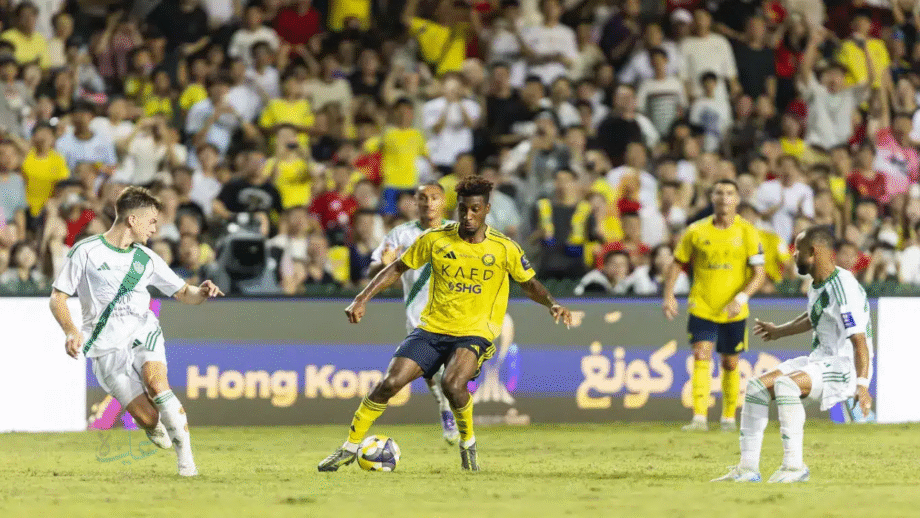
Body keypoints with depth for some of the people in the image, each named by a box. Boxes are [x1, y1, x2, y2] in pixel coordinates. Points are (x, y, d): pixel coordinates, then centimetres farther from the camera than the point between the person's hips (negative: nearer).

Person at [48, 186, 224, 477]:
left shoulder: (146, 259, 12)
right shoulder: (86, 252, -1)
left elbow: (183, 294, 19)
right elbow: (57, 298, 0)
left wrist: (202, 292, -5)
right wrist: (71, 330, -18)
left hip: (143, 335, 3)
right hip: (107, 350, -3)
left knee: (156, 383, -30)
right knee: (149, 418, -13)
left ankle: (185, 457, -22)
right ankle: (155, 427, 26)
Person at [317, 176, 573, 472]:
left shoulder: (504, 249, -4)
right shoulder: (435, 240, -1)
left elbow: (530, 284, 9)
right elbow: (397, 268, 9)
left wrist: (552, 304, -10)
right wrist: (363, 299, 1)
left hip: (475, 332, -2)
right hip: (432, 327, 2)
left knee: (453, 384, -31)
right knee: (390, 383, -13)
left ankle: (468, 445, -2)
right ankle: (350, 448, 2)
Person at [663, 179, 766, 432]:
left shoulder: (747, 232, -3)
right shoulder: (696, 231, 1)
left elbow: (759, 273, -6)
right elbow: (677, 264, 10)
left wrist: (741, 298, -20)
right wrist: (668, 295, -3)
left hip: (733, 313, 0)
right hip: (701, 308, 0)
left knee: (730, 364, 10)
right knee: (701, 357, -15)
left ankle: (729, 418, 26)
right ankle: (699, 418, -22)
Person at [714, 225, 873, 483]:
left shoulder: (844, 289, -21)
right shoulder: (816, 284, 10)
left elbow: (859, 341, -29)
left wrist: (861, 385, -41)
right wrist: (779, 331, 45)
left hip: (846, 367, -10)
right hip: (819, 360, 10)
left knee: (785, 384, -33)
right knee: (756, 386, 1)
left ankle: (794, 466, -27)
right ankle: (748, 468, 0)